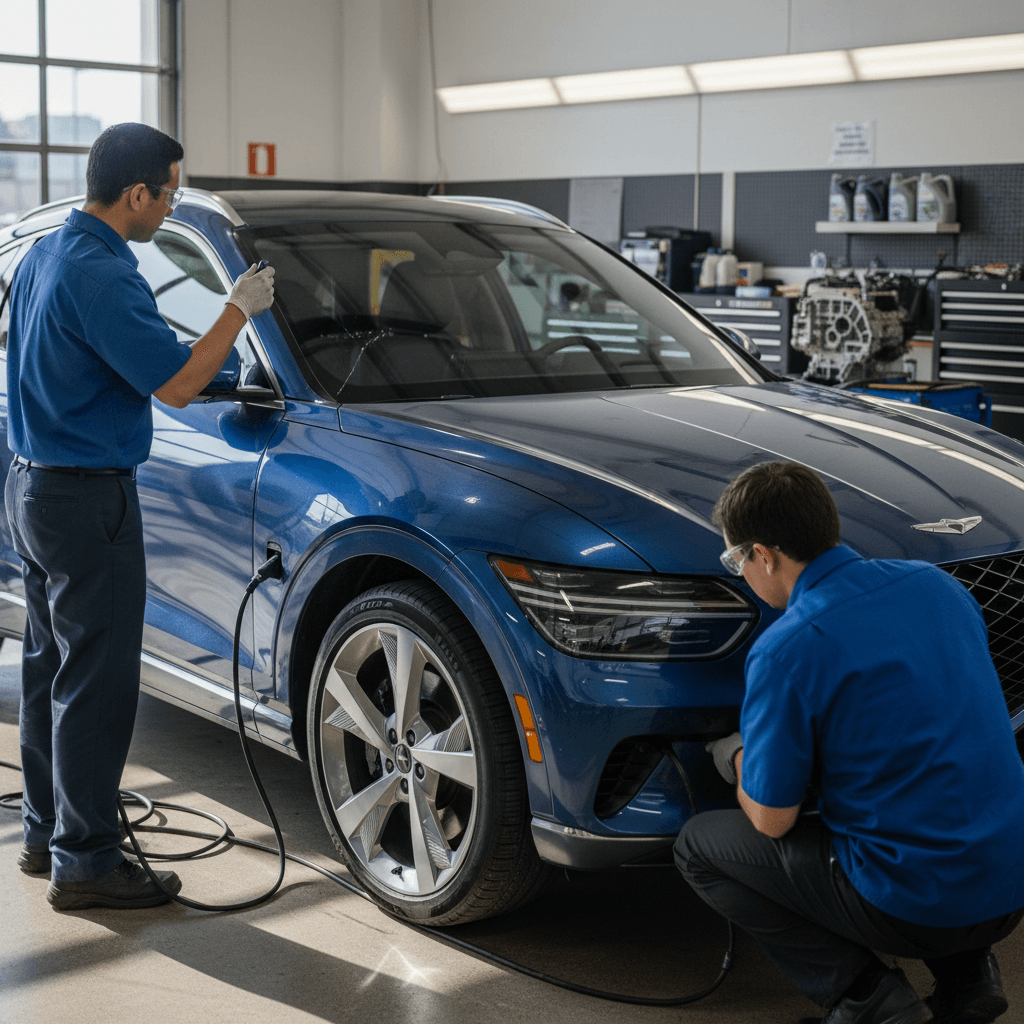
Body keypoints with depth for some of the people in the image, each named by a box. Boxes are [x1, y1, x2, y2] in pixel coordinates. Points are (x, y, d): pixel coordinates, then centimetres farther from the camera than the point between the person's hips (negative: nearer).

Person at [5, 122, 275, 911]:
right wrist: (240, 310, -10)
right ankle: (85, 862, 5)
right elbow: (178, 385, -20)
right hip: (88, 497, -10)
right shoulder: (100, 275, -21)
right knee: (97, 682, -3)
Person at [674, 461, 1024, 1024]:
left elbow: (771, 821, -9)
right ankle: (967, 971, 18)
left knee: (698, 847, 9)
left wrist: (737, 759, 13)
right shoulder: (935, 583, 4)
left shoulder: (785, 651, -17)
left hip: (917, 903, -7)